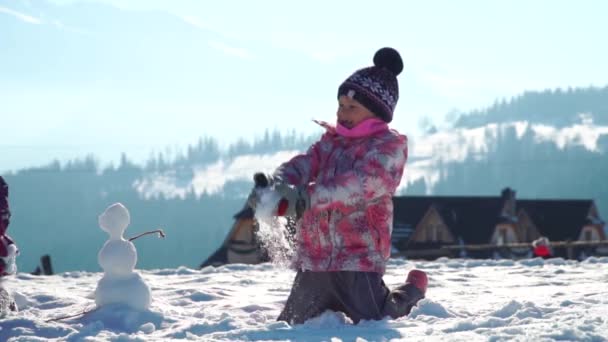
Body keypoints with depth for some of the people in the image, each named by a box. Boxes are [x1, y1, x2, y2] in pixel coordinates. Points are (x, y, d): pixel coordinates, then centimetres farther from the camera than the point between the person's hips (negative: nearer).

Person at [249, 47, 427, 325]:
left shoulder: (388, 146, -6)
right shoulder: (330, 142, 15)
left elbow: (361, 183, -24)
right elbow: (301, 166, -3)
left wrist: (306, 197, -39)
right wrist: (275, 187, -28)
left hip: (359, 259, -6)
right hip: (314, 259, 7)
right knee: (290, 327, 13)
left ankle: (408, 295, 26)